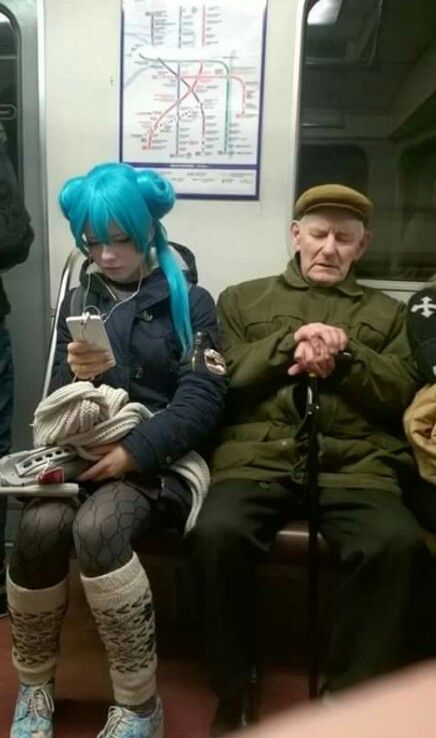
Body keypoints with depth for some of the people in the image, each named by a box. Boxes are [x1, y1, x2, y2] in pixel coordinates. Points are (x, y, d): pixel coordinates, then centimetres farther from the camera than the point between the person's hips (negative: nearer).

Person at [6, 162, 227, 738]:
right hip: (86, 449, 3)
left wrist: (135, 451, -20)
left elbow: (201, 402, -7)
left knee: (97, 527, -32)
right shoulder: (77, 303, 15)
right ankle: (34, 687, -1)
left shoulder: (189, 301, 4)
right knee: (40, 525, -27)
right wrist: (78, 375, -13)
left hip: (159, 458, -3)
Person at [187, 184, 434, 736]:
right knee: (216, 534, -30)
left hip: (354, 462, 1)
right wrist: (290, 344, -5)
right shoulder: (242, 299, 21)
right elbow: (221, 379, 7)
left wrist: (342, 356, -6)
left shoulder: (386, 312, 24)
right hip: (258, 456, 0)